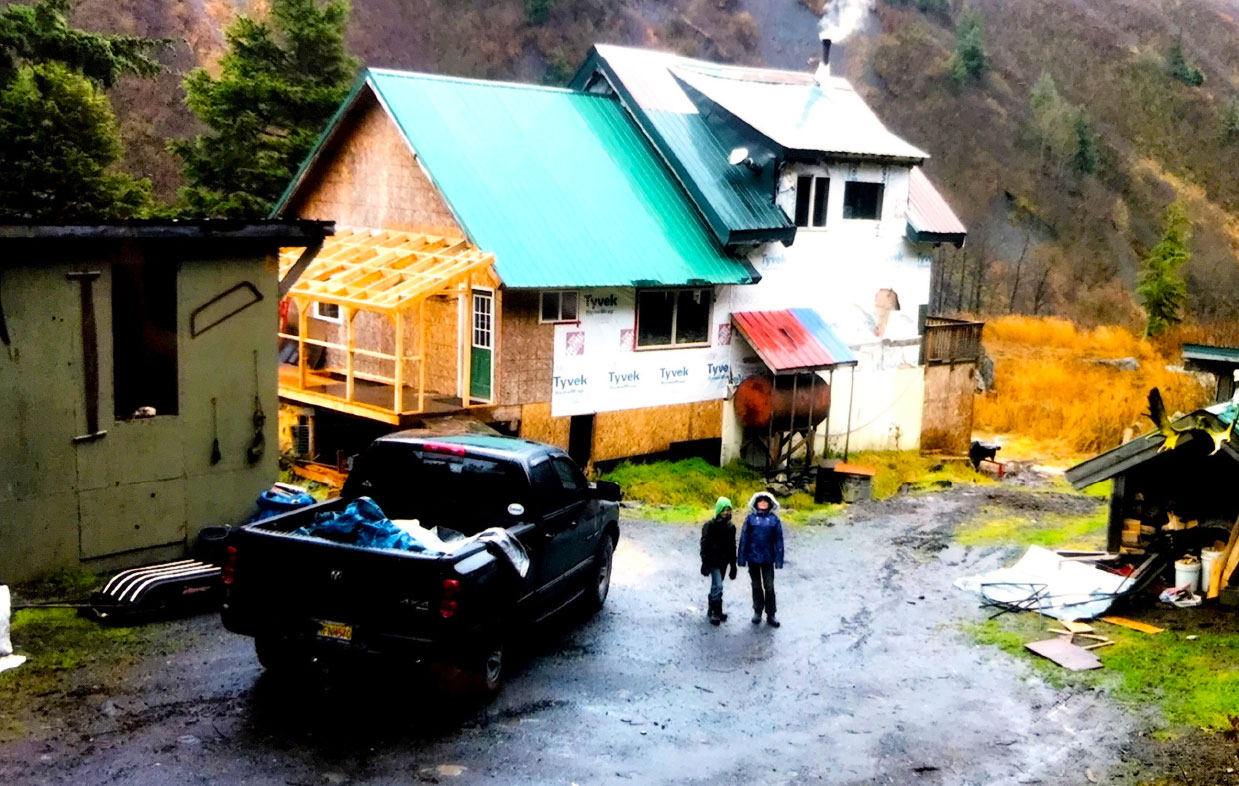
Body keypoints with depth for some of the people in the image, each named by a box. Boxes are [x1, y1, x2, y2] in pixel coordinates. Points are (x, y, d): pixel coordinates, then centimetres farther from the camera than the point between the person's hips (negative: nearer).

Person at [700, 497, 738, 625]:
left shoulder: (731, 527, 7)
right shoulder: (710, 525, -10)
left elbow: (732, 547, 14)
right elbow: (704, 544, -11)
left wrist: (733, 565, 14)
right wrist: (705, 563, -15)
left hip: (723, 561, 6)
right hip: (713, 561, -6)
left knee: (716, 586, 15)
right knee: (718, 586, -14)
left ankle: (712, 611, 26)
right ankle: (716, 613, -7)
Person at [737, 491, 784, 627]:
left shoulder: (774, 519, -1)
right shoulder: (750, 518, -1)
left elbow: (779, 540, 0)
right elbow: (743, 538, -1)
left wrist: (779, 559, -4)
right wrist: (741, 557, -4)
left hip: (768, 558, -1)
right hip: (753, 557, 1)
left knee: (769, 586, 1)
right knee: (756, 586, 13)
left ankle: (771, 615, 11)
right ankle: (757, 611, 27)